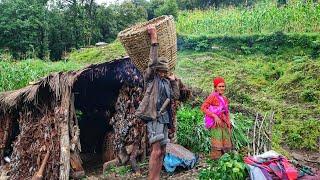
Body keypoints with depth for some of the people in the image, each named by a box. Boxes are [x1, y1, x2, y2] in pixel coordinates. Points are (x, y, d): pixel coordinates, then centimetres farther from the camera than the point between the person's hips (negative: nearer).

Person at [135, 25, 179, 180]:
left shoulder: (166, 82, 20)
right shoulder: (151, 78, 2)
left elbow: (175, 96, 15)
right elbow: (152, 62, -14)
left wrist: (173, 81, 9)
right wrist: (154, 40, -13)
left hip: (164, 118, 8)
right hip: (154, 117, -8)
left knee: (162, 151, 8)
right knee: (156, 151, -15)